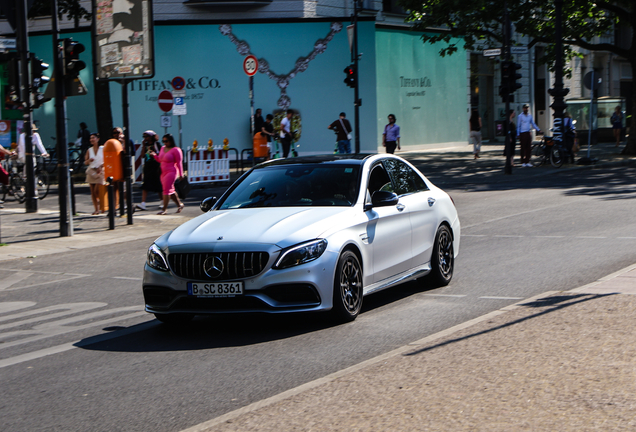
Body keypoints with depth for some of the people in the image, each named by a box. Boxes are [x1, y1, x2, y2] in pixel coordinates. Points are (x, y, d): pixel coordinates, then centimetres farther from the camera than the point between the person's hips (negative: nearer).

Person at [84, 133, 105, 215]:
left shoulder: (103, 149, -1)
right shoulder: (89, 150, 9)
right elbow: (85, 163, 9)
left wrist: (101, 167, -17)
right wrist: (89, 160, -13)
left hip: (100, 171, -4)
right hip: (91, 171, 4)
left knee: (97, 190, -15)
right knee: (92, 192, 1)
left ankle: (100, 201, 13)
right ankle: (96, 209, 6)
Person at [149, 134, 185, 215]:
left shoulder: (175, 150, -10)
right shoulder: (163, 148, 13)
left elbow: (179, 163, -10)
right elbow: (159, 160, 19)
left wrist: (181, 174, -12)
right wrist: (154, 155, 0)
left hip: (171, 172, -8)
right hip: (163, 172, 8)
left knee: (166, 190, -13)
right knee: (171, 190, 14)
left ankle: (164, 209, -12)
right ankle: (179, 204, 29)